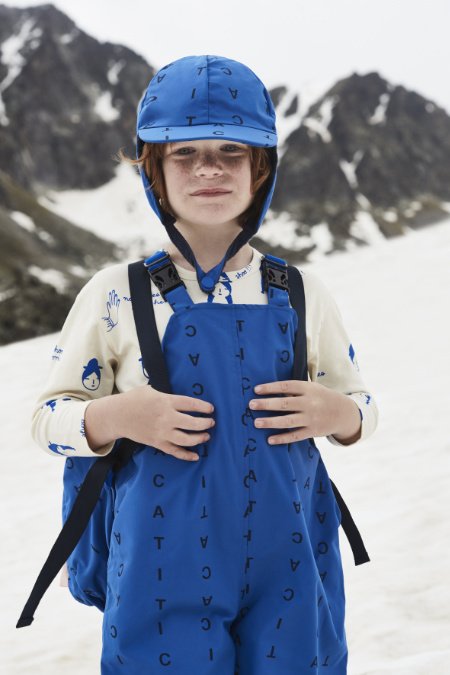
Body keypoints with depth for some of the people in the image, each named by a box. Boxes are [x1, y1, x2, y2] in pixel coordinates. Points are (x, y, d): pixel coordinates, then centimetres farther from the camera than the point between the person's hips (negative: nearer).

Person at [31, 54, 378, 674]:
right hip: (165, 575, -2)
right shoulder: (115, 295, -3)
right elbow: (49, 417, 1)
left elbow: (358, 405, 12)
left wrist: (338, 414, -11)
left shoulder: (302, 295, 2)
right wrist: (114, 417, -19)